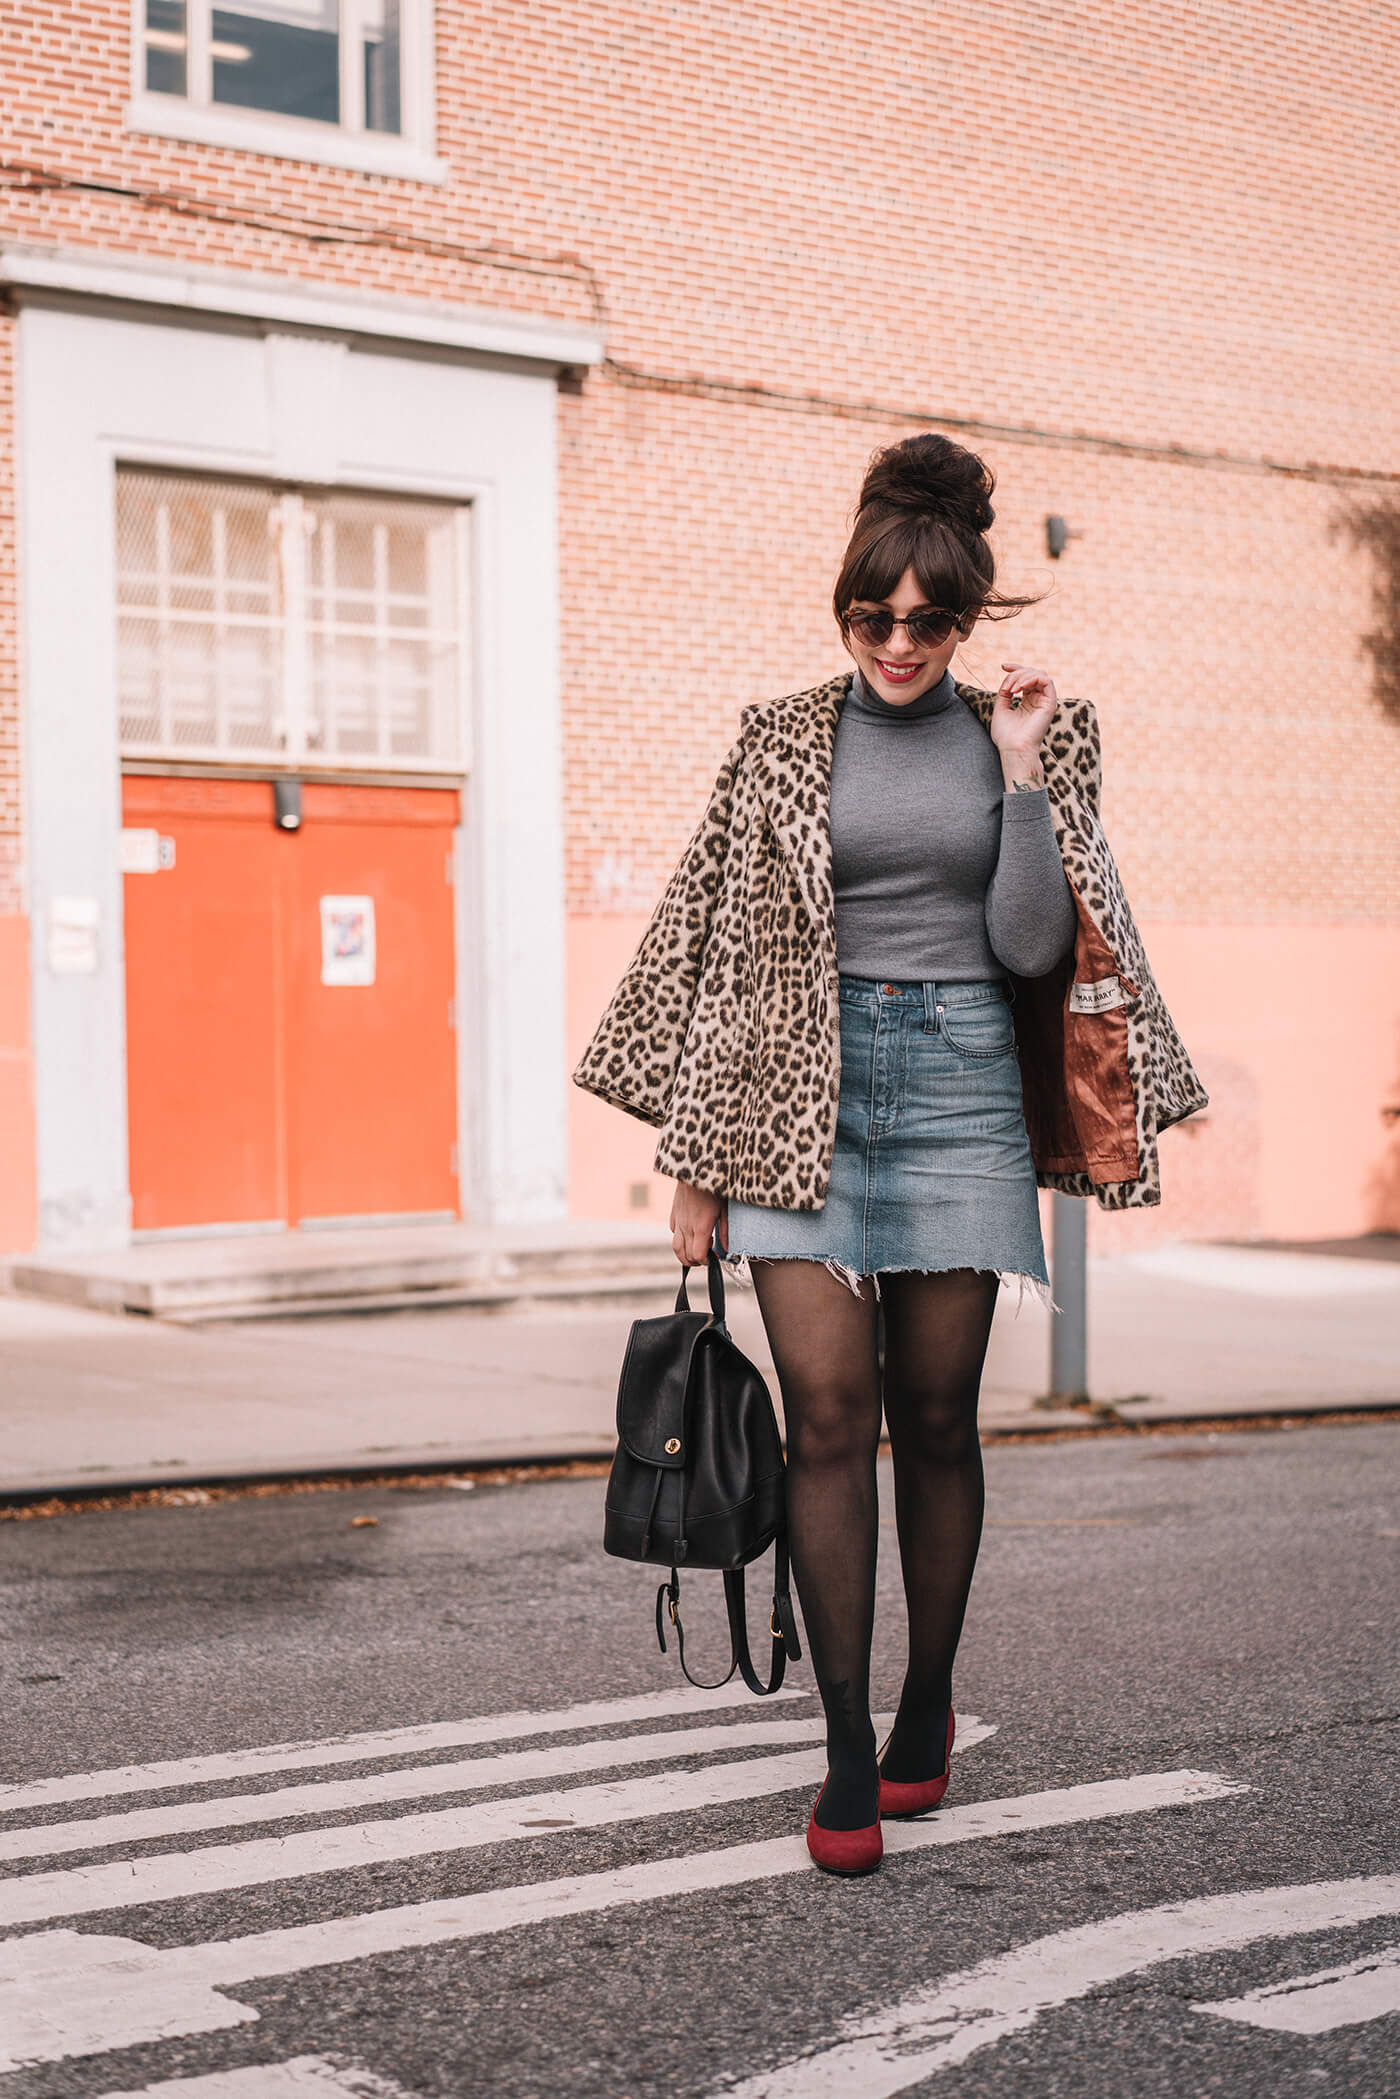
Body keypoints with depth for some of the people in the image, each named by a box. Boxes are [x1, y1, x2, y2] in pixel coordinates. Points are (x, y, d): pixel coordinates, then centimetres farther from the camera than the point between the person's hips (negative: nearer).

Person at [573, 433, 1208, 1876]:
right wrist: (698, 1154, 1)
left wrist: (1022, 772, -8)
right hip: (806, 1090, -1)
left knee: (935, 1416, 6)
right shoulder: (782, 742, 5)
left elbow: (1033, 946, -1)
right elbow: (721, 943, 5)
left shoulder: (1023, 738, 7)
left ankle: (928, 1707, 25)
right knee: (827, 1411, -9)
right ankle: (847, 1757, -4)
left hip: (960, 1082, 1)